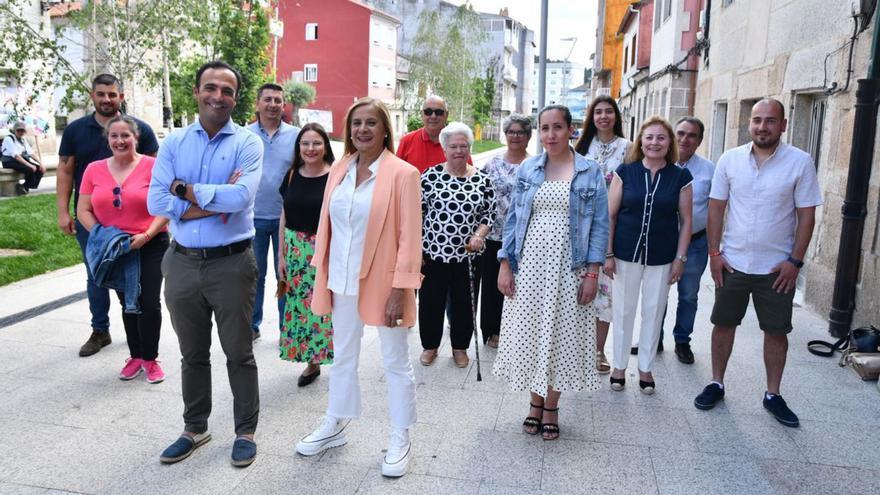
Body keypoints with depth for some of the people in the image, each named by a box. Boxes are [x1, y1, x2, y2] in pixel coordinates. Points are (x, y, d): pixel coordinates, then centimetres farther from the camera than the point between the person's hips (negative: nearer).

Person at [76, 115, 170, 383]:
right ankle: (135, 356, 28)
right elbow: (83, 210, 5)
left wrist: (146, 235, -20)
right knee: (128, 304, 14)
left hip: (150, 246, -4)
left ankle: (150, 359, 13)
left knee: (149, 303, -5)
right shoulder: (94, 170, 3)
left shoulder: (152, 166, -10)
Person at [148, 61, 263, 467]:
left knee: (238, 353, 9)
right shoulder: (174, 142, 4)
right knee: (192, 354, 18)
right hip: (182, 263, 4)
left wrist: (186, 189, -13)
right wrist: (215, 202, -15)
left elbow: (241, 196, -22)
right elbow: (155, 202, -7)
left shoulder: (248, 143, -6)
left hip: (231, 263, -3)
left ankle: (246, 431, 26)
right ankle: (195, 428, 35)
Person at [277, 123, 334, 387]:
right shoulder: (292, 175, 7)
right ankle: (311, 362, 24)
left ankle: (337, 360, 13)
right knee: (299, 305, 9)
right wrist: (281, 255, 9)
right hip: (296, 251, 5)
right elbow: (284, 217, 11)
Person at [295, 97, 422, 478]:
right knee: (342, 357, 21)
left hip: (384, 282, -5)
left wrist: (401, 289, -17)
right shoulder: (338, 170, 4)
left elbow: (409, 237, -14)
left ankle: (400, 440, 26)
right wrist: (321, 275, 8)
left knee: (395, 364, 10)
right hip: (342, 281, 5)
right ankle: (334, 426, 39)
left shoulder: (403, 173, -12)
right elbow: (326, 224, 9)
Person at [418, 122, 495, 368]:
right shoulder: (430, 176, -4)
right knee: (431, 301, 11)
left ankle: (460, 347, 32)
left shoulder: (482, 180, 1)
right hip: (433, 253, -1)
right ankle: (430, 344, 31)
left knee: (464, 302, 12)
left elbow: (489, 213, 8)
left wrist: (479, 235, -11)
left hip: (467, 255, 1)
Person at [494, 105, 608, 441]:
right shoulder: (527, 170, 6)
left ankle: (551, 407, 23)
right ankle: (535, 401, 26)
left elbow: (599, 225, -1)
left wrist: (593, 273, -8)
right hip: (529, 266, 2)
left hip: (568, 268, -1)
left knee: (561, 335, 6)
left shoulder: (590, 172, 0)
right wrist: (505, 266, -1)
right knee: (530, 333, 7)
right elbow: (513, 219, 6)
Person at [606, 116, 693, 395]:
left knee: (654, 312, 11)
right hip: (626, 254, 0)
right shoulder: (625, 172, -3)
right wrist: (608, 254, -5)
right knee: (623, 311, 9)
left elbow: (685, 221, 3)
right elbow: (610, 215, -1)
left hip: (662, 258, 1)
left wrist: (680, 258, -2)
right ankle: (619, 365, 26)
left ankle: (646, 368, 28)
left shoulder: (681, 177, -1)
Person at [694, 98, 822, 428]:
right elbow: (716, 208, 2)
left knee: (777, 331, 9)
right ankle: (716, 384, 27)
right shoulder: (730, 160, -2)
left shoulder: (800, 162, -7)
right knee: (724, 324, 10)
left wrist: (795, 261, -9)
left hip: (777, 267, -1)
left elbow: (806, 215, -4)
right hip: (732, 263, 1)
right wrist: (714, 253, -3)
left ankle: (773, 395, 25)